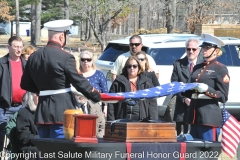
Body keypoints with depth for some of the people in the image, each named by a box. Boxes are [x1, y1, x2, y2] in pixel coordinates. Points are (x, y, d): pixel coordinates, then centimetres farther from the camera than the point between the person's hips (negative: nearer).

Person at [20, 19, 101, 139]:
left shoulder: (34, 57, 8)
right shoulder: (65, 58, -12)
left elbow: (25, 84, 15)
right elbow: (79, 82, -11)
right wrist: (97, 96, 1)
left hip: (42, 111, 6)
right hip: (62, 110, -6)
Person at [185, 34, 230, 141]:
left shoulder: (220, 69, -2)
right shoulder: (197, 68, 17)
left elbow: (223, 97, -5)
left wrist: (207, 89, -18)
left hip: (210, 117, -7)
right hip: (194, 115, 7)